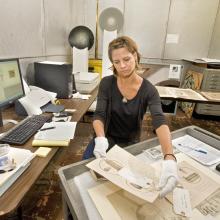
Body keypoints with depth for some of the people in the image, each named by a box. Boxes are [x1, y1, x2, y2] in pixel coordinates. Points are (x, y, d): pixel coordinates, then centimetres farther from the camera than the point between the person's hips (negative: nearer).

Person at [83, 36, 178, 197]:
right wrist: (100, 139, -42)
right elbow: (99, 116, -20)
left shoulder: (148, 90, -18)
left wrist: (169, 158, -50)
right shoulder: (107, 83, -14)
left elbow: (160, 122, -33)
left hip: (131, 142, 0)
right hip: (107, 137, 1)